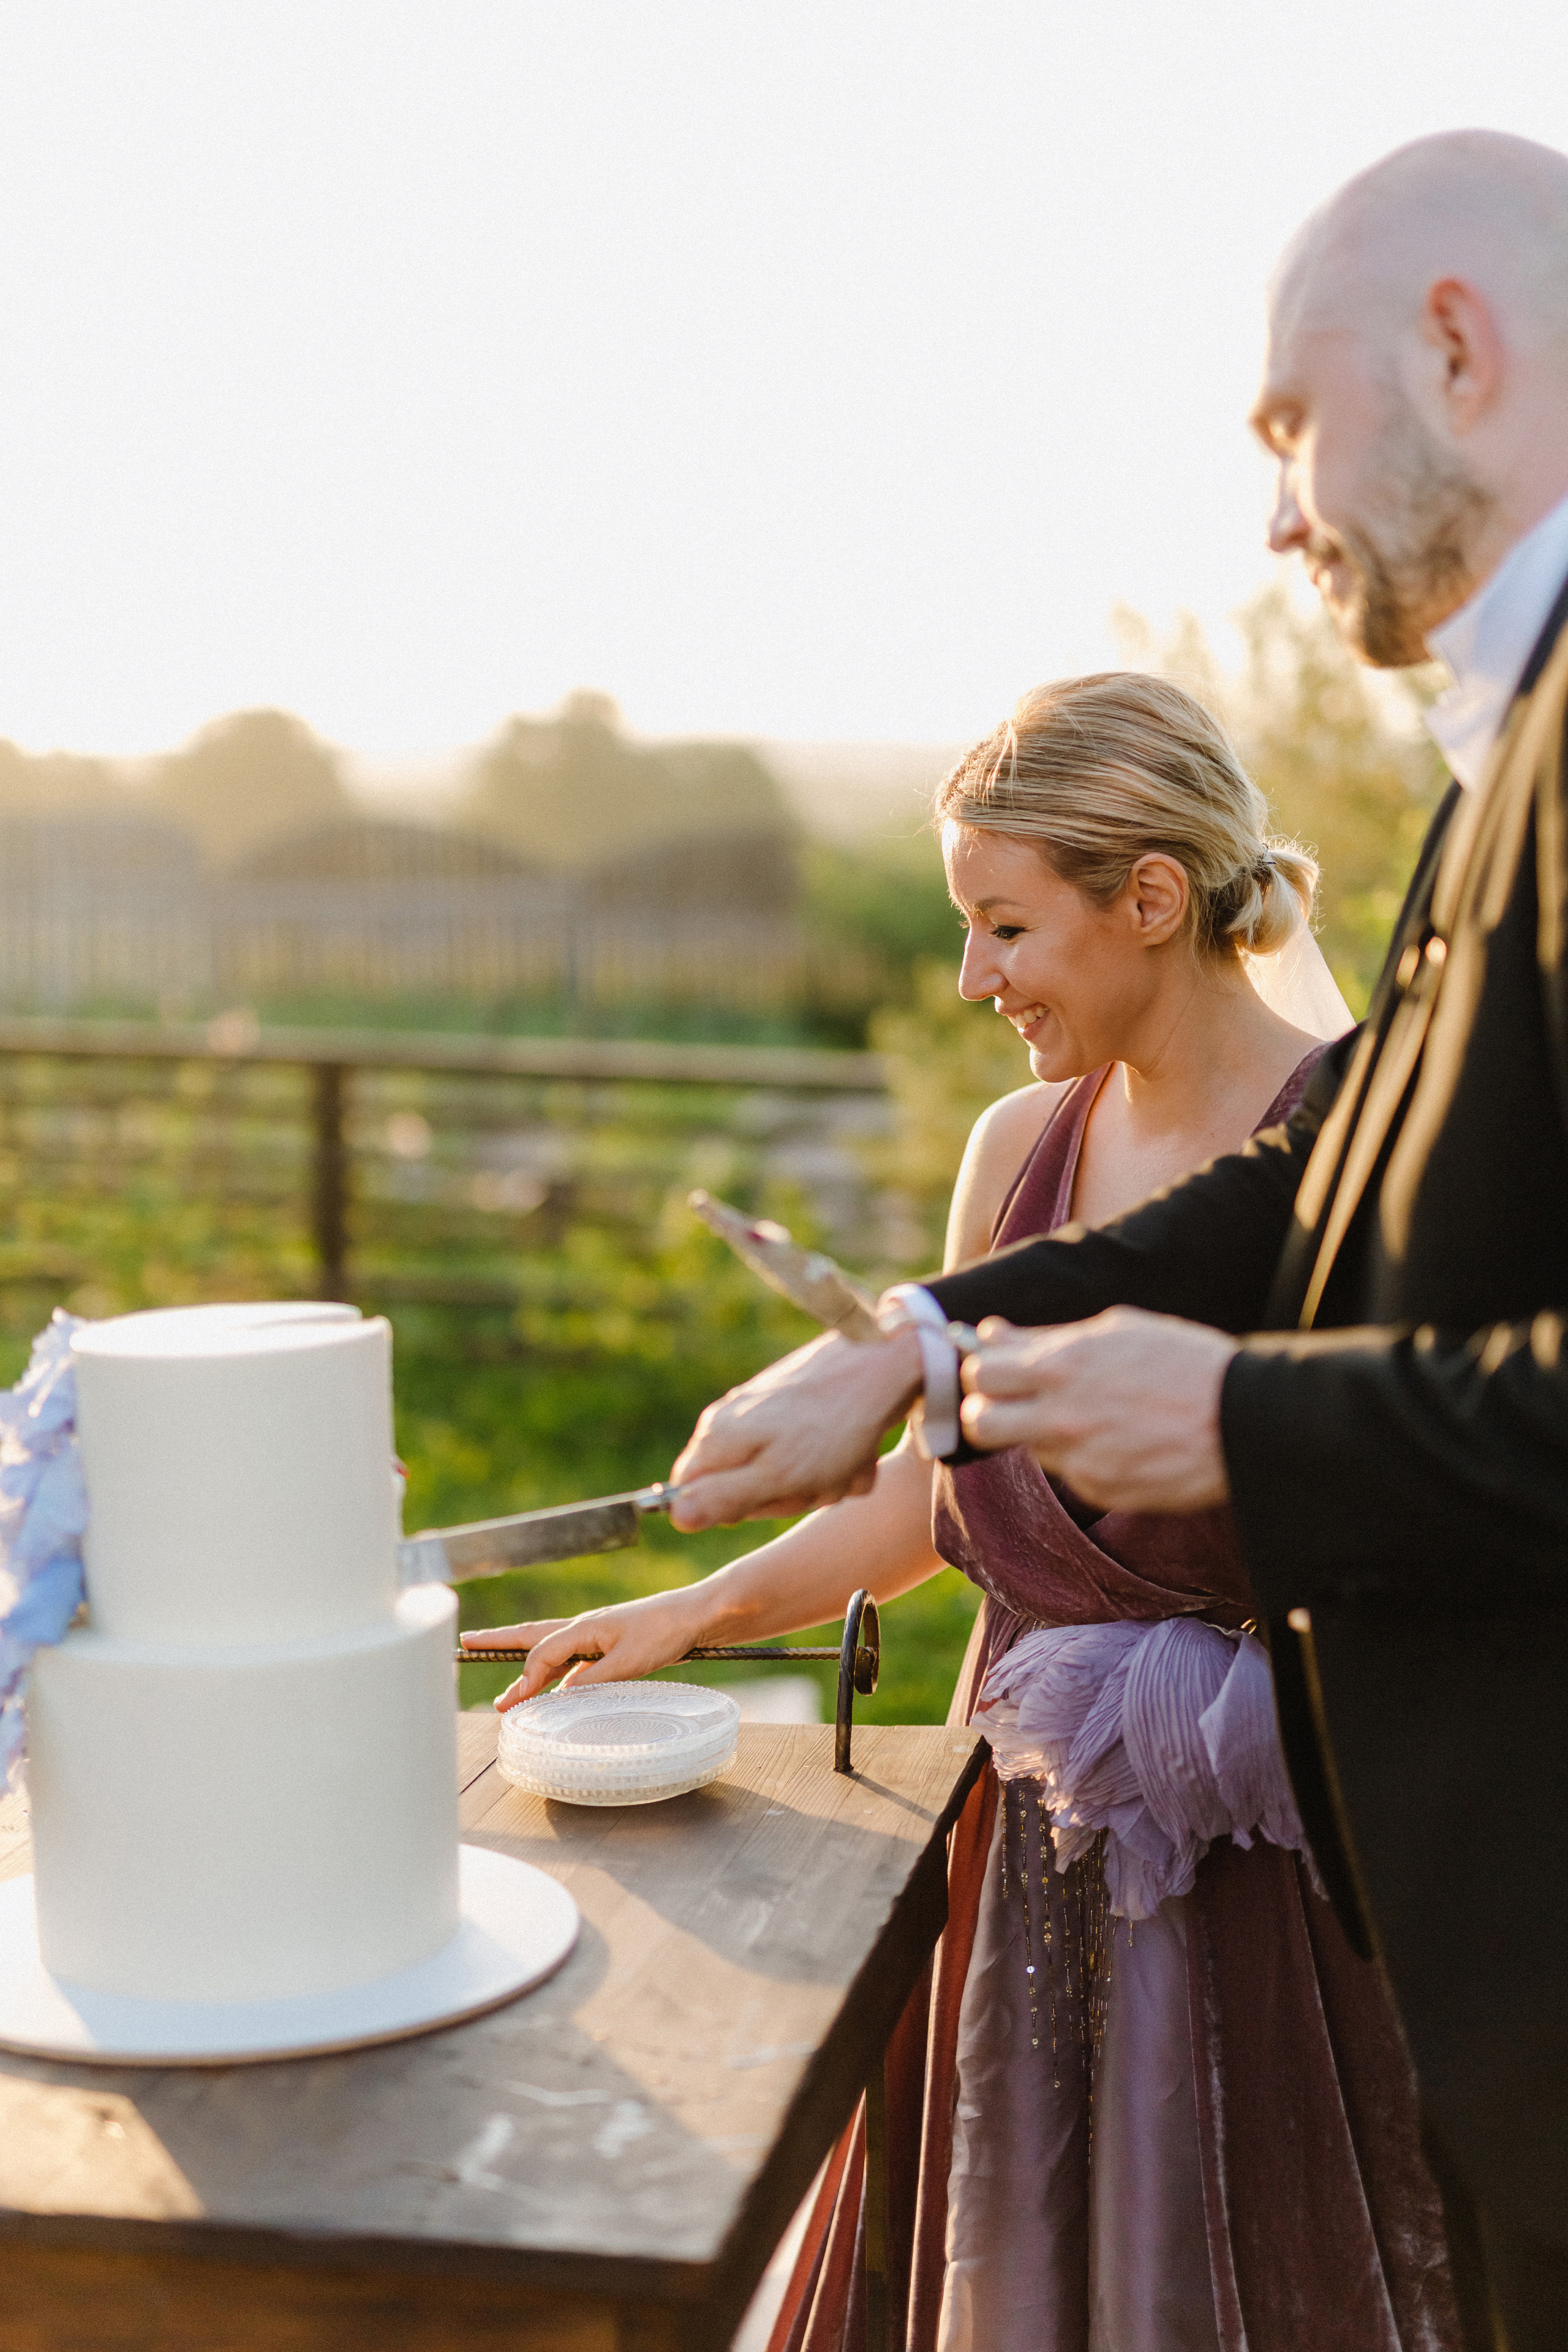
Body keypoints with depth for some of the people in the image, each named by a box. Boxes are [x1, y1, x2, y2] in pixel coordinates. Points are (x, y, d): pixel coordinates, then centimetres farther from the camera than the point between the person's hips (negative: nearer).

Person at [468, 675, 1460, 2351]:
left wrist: (1267, 1703, -23)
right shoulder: (1018, 1152, 5)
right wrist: (695, 1611, 2)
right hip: (1036, 1838, 5)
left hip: (1276, 1862, -5)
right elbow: (926, 1502, 11)